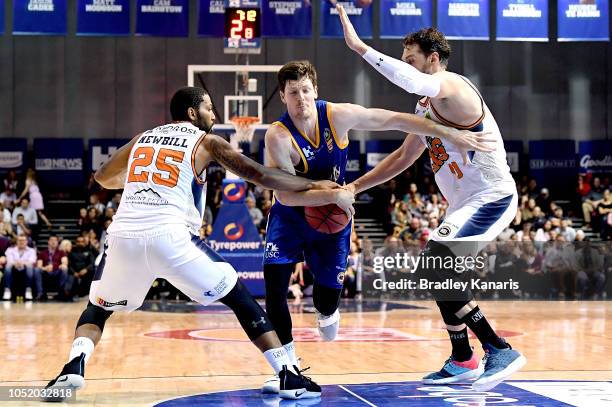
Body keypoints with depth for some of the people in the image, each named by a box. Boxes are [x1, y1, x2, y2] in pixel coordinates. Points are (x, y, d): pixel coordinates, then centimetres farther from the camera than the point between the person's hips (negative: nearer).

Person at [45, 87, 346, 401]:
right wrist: (313, 185, 19)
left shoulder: (142, 138, 25)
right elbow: (259, 176, 9)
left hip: (123, 235, 3)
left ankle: (73, 367, -2)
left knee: (98, 310, 26)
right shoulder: (206, 142, 14)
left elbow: (103, 178, 36)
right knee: (241, 300, 11)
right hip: (169, 237, -3)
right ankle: (288, 376, 4)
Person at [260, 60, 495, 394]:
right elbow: (285, 195, -31)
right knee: (275, 282, -19)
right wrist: (334, 195, -35)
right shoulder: (278, 136, -27)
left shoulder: (337, 116, -19)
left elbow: (395, 120, -11)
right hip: (289, 216, -2)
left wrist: (450, 134, -12)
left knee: (329, 296, 2)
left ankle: (326, 312, 44)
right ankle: (287, 363, -4)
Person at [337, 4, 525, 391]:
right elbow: (404, 156, 25)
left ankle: (500, 350, -19)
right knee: (437, 270, 16)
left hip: (492, 197, -11)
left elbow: (412, 81, -39)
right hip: (467, 202, 11)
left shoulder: (452, 88, -16)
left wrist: (360, 47, -42)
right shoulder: (428, 105, 16)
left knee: (436, 263, -22)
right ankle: (463, 360, 27)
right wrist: (354, 187, 21)